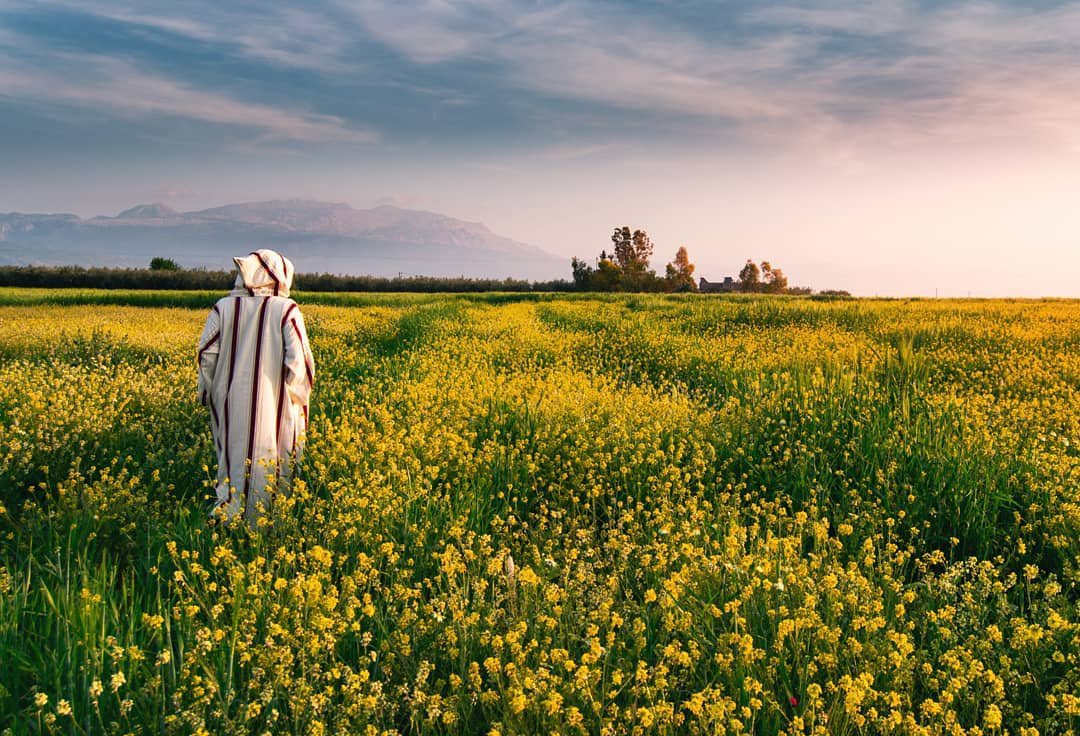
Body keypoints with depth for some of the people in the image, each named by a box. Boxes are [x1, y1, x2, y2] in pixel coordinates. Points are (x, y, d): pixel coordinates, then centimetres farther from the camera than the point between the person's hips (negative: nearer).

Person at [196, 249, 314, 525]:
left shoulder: (224, 307, 2)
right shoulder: (286, 310, -7)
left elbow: (206, 353, 0)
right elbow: (298, 359, -13)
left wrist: (210, 394, 11)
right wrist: (299, 395, 1)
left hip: (232, 405, 3)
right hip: (273, 407, -3)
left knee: (234, 460, 13)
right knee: (268, 465, 7)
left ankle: (225, 514, 7)